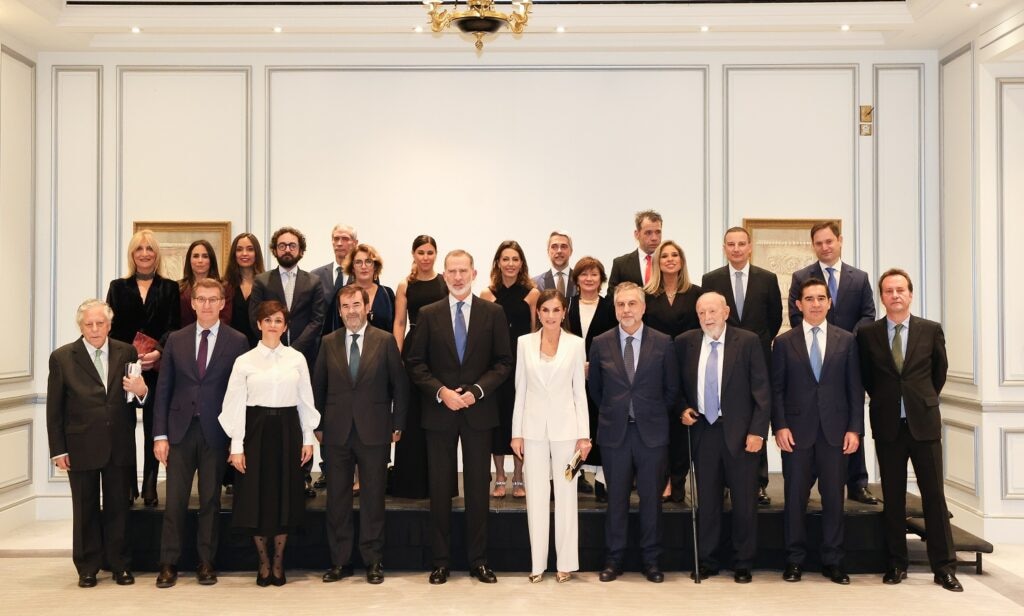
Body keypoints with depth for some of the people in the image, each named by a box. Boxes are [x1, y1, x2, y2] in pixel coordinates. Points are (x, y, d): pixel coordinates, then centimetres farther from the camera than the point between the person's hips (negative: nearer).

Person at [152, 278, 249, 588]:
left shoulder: (237, 342, -1)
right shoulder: (176, 340, 6)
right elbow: (163, 389, 6)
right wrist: (160, 434, -1)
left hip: (215, 432, -1)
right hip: (180, 431, 2)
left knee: (211, 500, 7)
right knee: (175, 501, 4)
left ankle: (206, 562, 19)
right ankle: (168, 564, 15)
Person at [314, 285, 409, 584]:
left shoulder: (385, 341, 0)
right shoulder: (328, 343, 6)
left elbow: (399, 385, 2)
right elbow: (318, 387, 11)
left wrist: (397, 425, 0)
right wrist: (318, 426, 7)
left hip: (374, 433, -2)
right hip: (337, 433, 2)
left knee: (373, 498, 5)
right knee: (337, 499, 7)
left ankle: (373, 561, 16)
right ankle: (339, 561, 19)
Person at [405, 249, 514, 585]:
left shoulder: (493, 313, 2)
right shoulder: (428, 314, 3)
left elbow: (503, 362, 1)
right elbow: (415, 363, 2)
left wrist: (477, 391, -12)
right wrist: (441, 391, -12)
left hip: (479, 411, 0)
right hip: (439, 411, 1)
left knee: (478, 487, 6)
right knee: (440, 488, 6)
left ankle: (478, 559, 17)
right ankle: (440, 560, 17)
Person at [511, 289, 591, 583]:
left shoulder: (576, 344, 1)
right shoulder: (524, 342, 3)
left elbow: (579, 391, 2)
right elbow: (520, 389, 6)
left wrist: (584, 434, -2)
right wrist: (516, 432, 2)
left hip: (565, 427, -1)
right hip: (534, 427, 1)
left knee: (566, 494, 4)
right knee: (536, 496, 5)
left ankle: (565, 562, 14)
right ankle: (538, 563, 14)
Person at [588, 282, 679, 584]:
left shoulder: (663, 343, -1)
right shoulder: (600, 344, 1)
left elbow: (672, 388, 7)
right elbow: (595, 388, 12)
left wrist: (656, 415, 7)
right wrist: (613, 412, 11)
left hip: (652, 431, 0)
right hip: (614, 432, 1)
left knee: (651, 497, 6)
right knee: (616, 498, 8)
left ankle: (651, 559, 19)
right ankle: (614, 558, 19)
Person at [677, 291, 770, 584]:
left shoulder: (748, 341, -4)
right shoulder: (685, 343, 4)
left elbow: (761, 389, -5)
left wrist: (757, 430, -11)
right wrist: (682, 409, -1)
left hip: (739, 432, -2)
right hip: (702, 430, 2)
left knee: (744, 500, 6)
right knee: (706, 499, 10)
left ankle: (743, 564, 19)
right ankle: (706, 561, 22)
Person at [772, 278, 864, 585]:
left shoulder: (846, 340, 7)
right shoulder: (784, 342, 4)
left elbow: (855, 388, 5)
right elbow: (776, 389, 2)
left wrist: (855, 428, -2)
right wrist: (780, 426, -7)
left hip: (835, 430, 1)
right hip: (797, 430, -1)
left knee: (834, 497, 6)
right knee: (795, 497, 4)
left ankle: (833, 561, 17)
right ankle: (794, 559, 15)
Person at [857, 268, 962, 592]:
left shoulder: (931, 330, 2)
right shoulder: (867, 333, 1)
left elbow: (940, 371, 14)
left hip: (924, 423, 0)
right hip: (887, 425, 0)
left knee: (934, 494, 2)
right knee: (893, 497, 7)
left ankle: (944, 566, 11)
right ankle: (896, 563, 17)